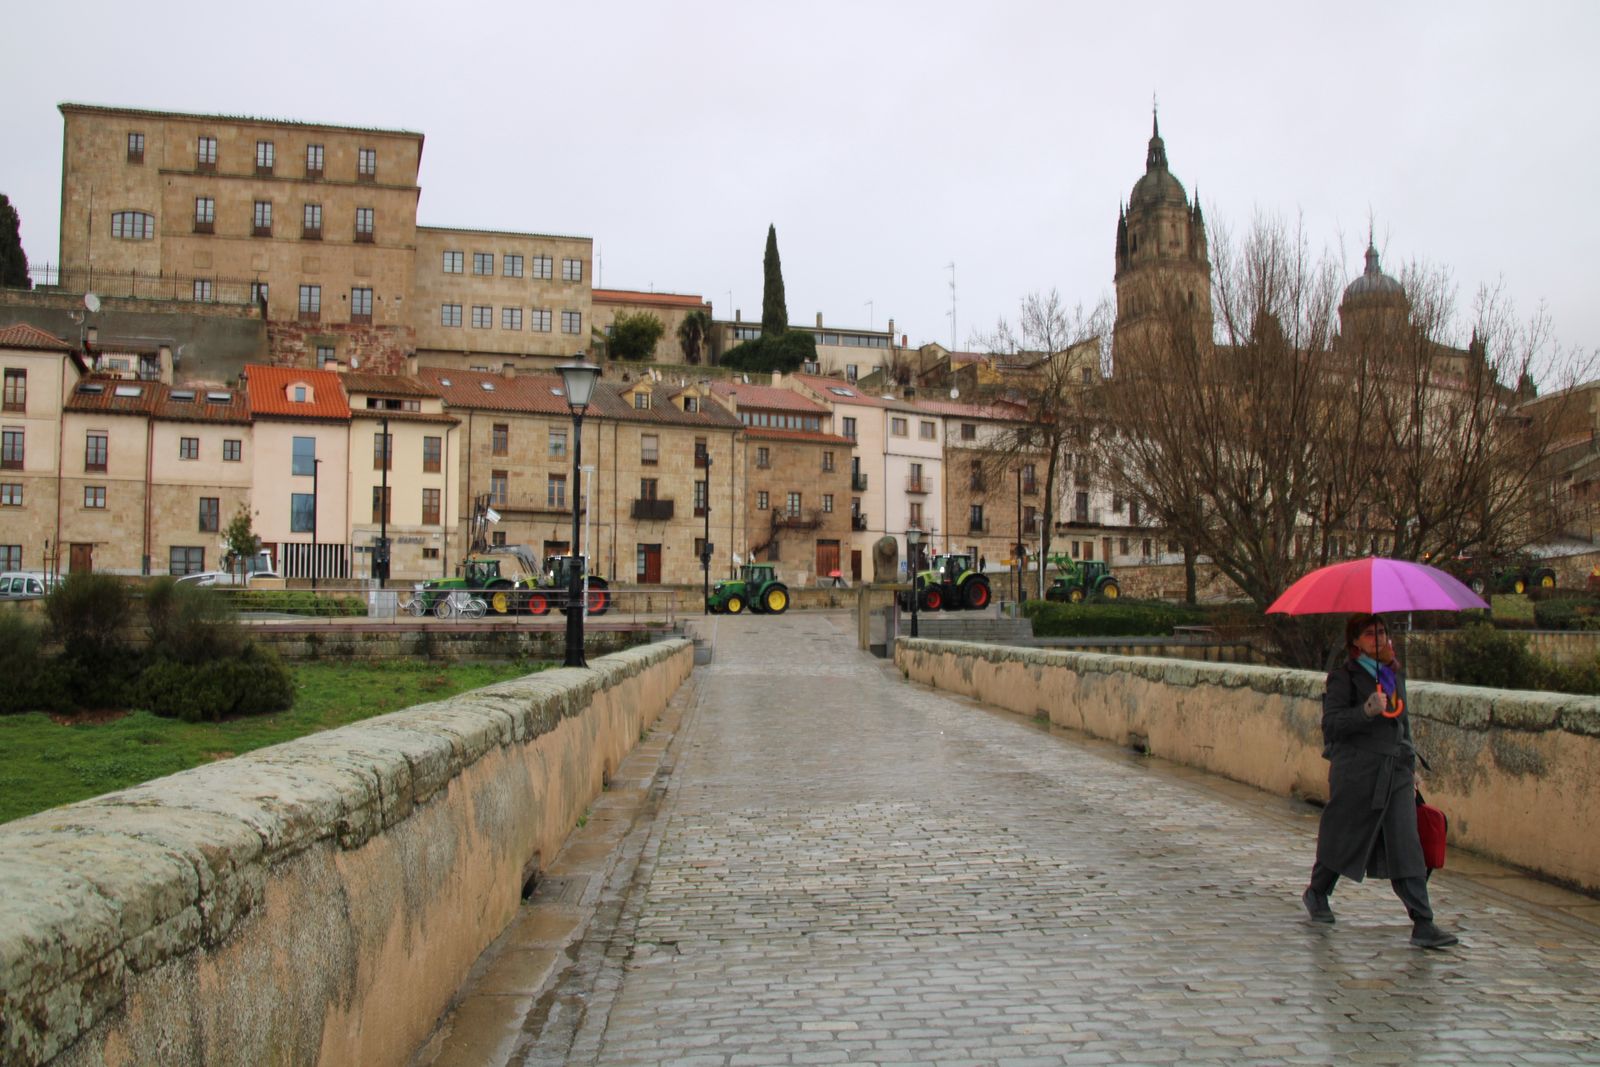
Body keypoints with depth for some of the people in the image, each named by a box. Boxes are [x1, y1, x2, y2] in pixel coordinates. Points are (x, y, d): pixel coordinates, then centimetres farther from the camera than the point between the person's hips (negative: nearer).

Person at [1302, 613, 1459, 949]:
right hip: (1357, 770, -5)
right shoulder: (1344, 676, -6)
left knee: (1407, 848, -3)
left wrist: (1410, 763, 21)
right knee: (1344, 837, 8)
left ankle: (1423, 926, -6)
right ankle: (1316, 893, 33)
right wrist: (1367, 711, -26)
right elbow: (1331, 724, -13)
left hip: (1395, 771, 5)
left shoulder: (1395, 673, 14)